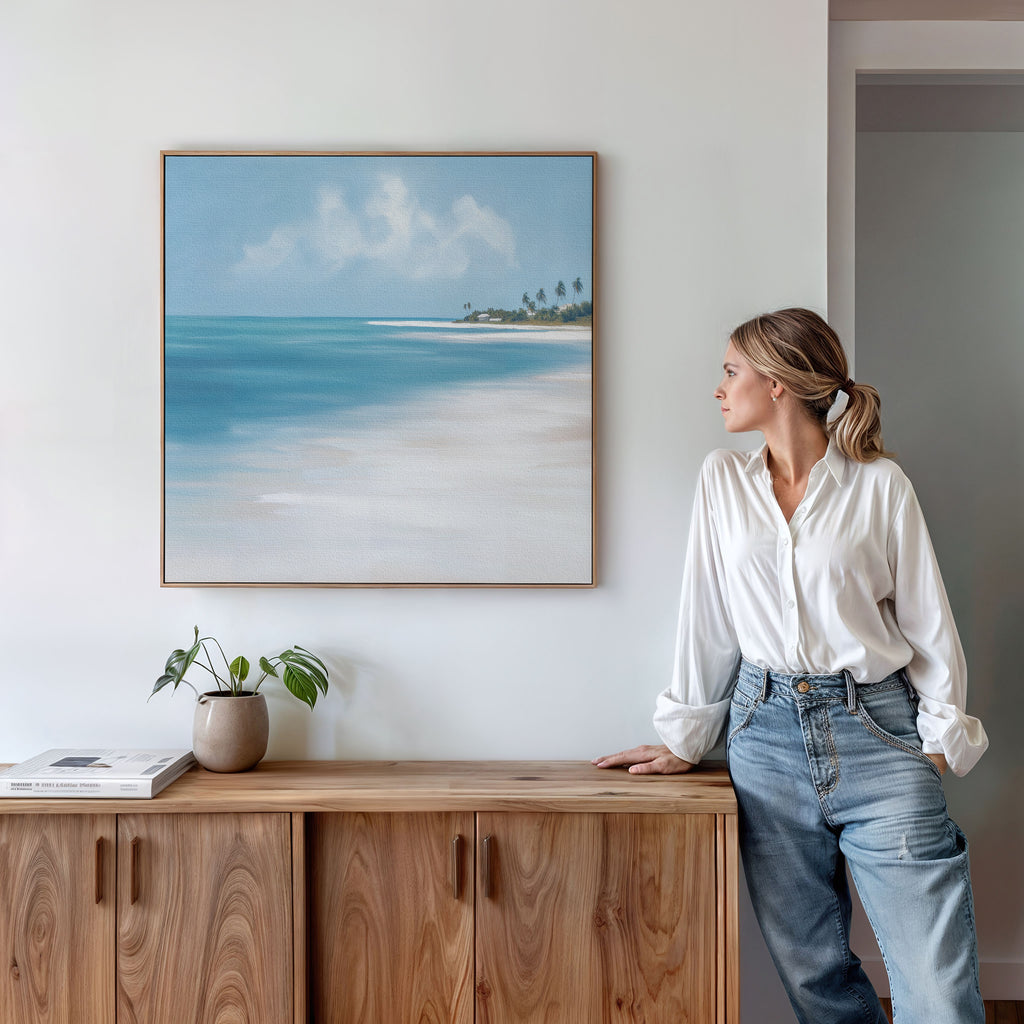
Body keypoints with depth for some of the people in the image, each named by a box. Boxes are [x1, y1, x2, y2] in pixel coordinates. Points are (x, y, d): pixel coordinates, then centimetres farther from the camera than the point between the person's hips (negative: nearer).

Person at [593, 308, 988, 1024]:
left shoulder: (880, 484, 0)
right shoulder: (723, 480, 8)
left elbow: (928, 620, 3)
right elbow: (707, 616, 9)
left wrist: (942, 737, -3)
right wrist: (686, 739, 10)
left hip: (875, 731, -2)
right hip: (767, 734, 3)